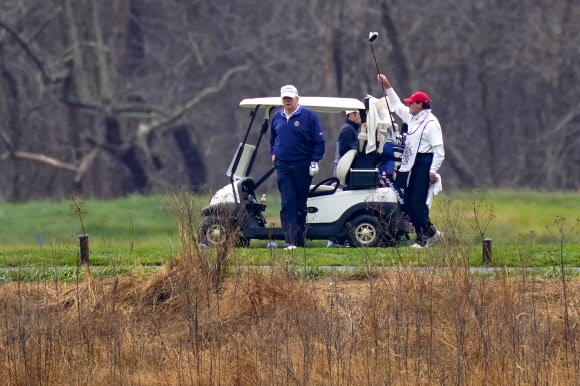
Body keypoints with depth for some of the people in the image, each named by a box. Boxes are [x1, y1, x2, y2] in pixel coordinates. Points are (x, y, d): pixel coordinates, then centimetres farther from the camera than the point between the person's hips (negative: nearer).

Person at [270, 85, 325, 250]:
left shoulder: (309, 116, -4)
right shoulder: (277, 117, 10)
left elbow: (319, 141, -3)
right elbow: (272, 138, 27)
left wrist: (315, 161, -11)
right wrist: (273, 153, 12)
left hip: (303, 168, -2)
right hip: (283, 167, 2)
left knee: (301, 205, 5)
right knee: (287, 203, -9)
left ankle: (299, 241, 12)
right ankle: (290, 241, -14)